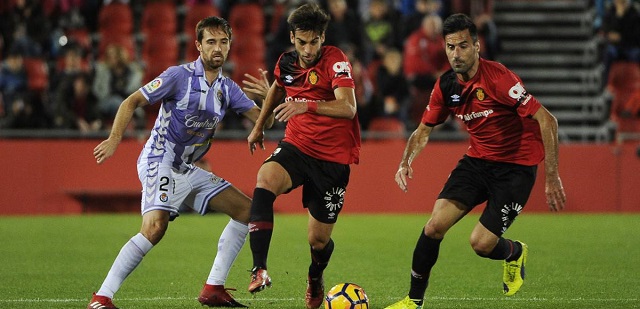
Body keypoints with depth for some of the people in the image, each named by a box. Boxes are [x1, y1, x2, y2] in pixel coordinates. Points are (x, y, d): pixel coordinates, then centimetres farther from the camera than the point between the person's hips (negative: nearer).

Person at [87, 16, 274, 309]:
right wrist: (115, 138, -23)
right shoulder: (179, 75, -11)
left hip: (187, 170, 8)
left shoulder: (227, 88, 8)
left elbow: (264, 121, 5)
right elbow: (132, 102, -10)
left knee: (246, 209, 6)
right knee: (155, 227, -29)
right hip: (160, 162, -8)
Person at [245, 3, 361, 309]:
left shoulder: (335, 60, -16)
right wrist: (259, 126, 34)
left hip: (333, 157, -4)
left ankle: (315, 278, 42)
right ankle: (259, 270, -37)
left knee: (318, 239, 3)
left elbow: (348, 107, -32)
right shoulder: (286, 63, 2)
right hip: (296, 146, 4)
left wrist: (307, 105, -46)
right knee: (265, 179, -31)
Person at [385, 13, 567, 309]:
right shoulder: (446, 85, -3)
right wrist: (406, 162, -9)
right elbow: (424, 130, 12)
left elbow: (547, 120, -23)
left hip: (516, 167, -5)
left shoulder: (498, 78, -24)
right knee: (435, 224, -11)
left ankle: (515, 252, 24)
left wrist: (552, 178, -25)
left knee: (481, 243, -13)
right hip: (477, 160, 5)